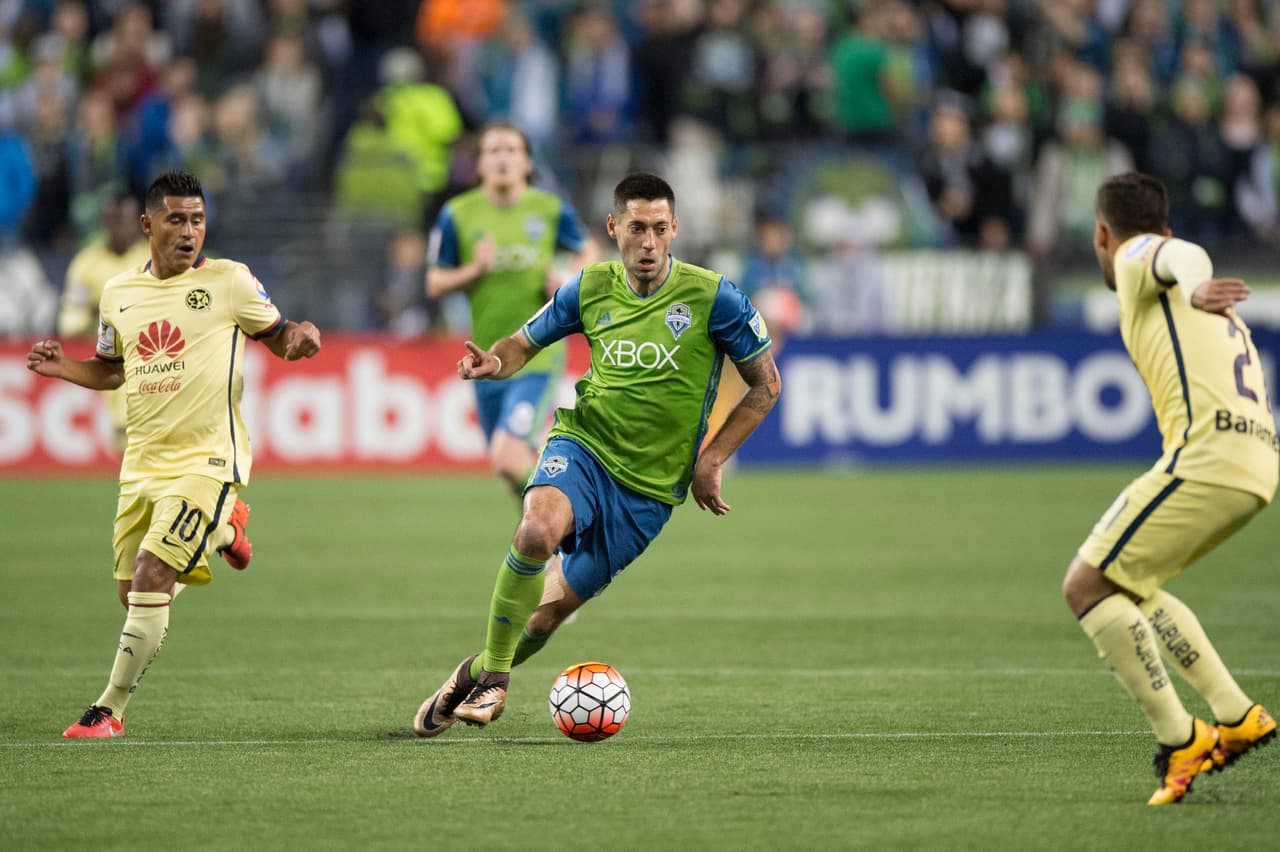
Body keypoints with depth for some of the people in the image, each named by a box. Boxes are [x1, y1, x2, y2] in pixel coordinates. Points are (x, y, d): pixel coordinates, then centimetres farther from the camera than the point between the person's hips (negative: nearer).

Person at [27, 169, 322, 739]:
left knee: (151, 575, -19)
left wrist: (300, 337, -17)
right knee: (132, 593, 10)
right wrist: (63, 368, 2)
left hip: (207, 461, -6)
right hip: (142, 463, 6)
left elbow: (277, 337, 7)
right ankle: (223, 531, 38)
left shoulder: (229, 281, -5)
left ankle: (111, 709, -10)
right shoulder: (118, 293, 8)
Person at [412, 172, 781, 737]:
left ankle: (477, 675, 30)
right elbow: (523, 344, 13)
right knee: (537, 531, -33)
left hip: (651, 484, 0)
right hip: (583, 443, 0)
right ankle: (492, 677, -16)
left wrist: (711, 461, -5)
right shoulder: (590, 289, 0)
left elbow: (765, 384, 1)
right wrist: (494, 363, -12)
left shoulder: (712, 297, -9)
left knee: (552, 609, 1)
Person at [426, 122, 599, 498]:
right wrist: (474, 270, -15)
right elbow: (435, 284, 4)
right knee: (507, 467, 12)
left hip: (538, 357, -3)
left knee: (508, 459, -20)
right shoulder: (457, 215, -1)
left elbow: (589, 250, 16)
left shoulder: (550, 209, -1)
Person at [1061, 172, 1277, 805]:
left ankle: (1179, 741, -8)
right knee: (1127, 586, 23)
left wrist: (1194, 288, -39)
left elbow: (1182, 256, -19)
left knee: (1085, 586, -4)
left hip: (1207, 452, -9)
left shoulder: (1137, 257, 6)